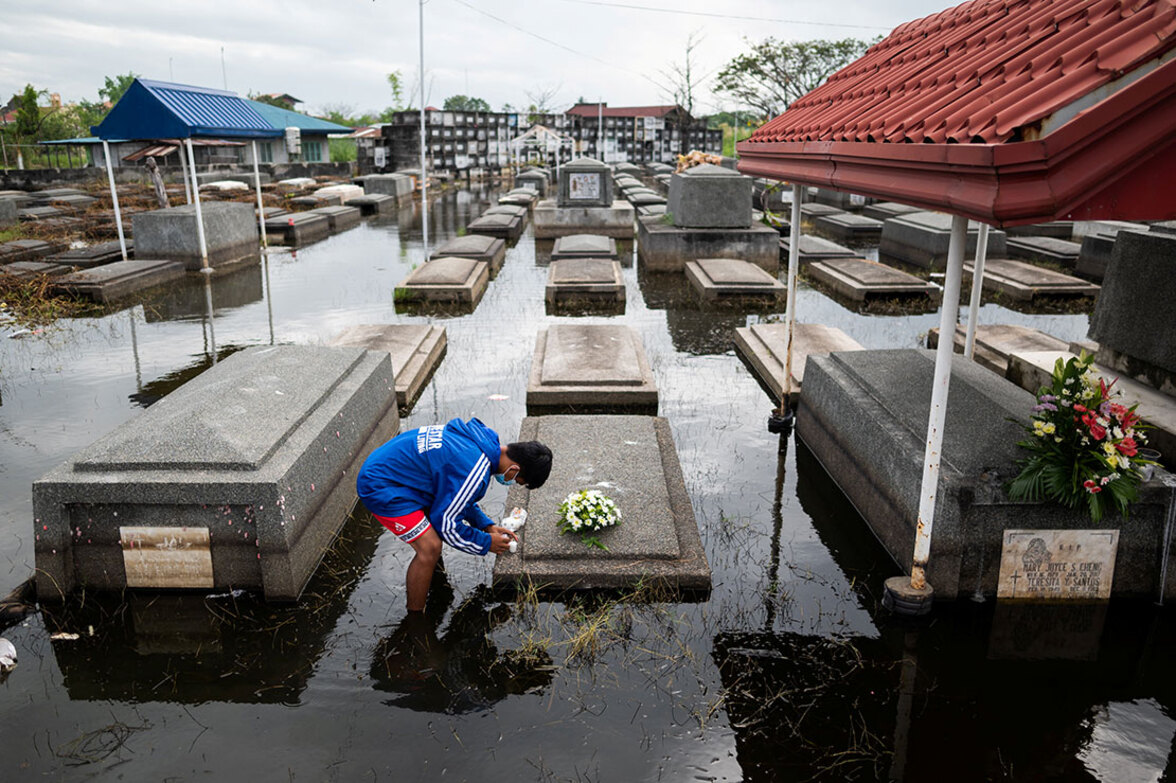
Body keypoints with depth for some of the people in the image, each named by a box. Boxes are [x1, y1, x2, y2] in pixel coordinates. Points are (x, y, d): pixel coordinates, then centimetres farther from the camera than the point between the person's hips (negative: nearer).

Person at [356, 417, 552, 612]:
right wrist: (486, 544, -3)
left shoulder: (483, 437, 2)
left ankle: (416, 577, 42)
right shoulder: (474, 471, -28)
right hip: (380, 487, -10)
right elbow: (446, 523, -16)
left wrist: (487, 525, 12)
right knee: (430, 548, -13)